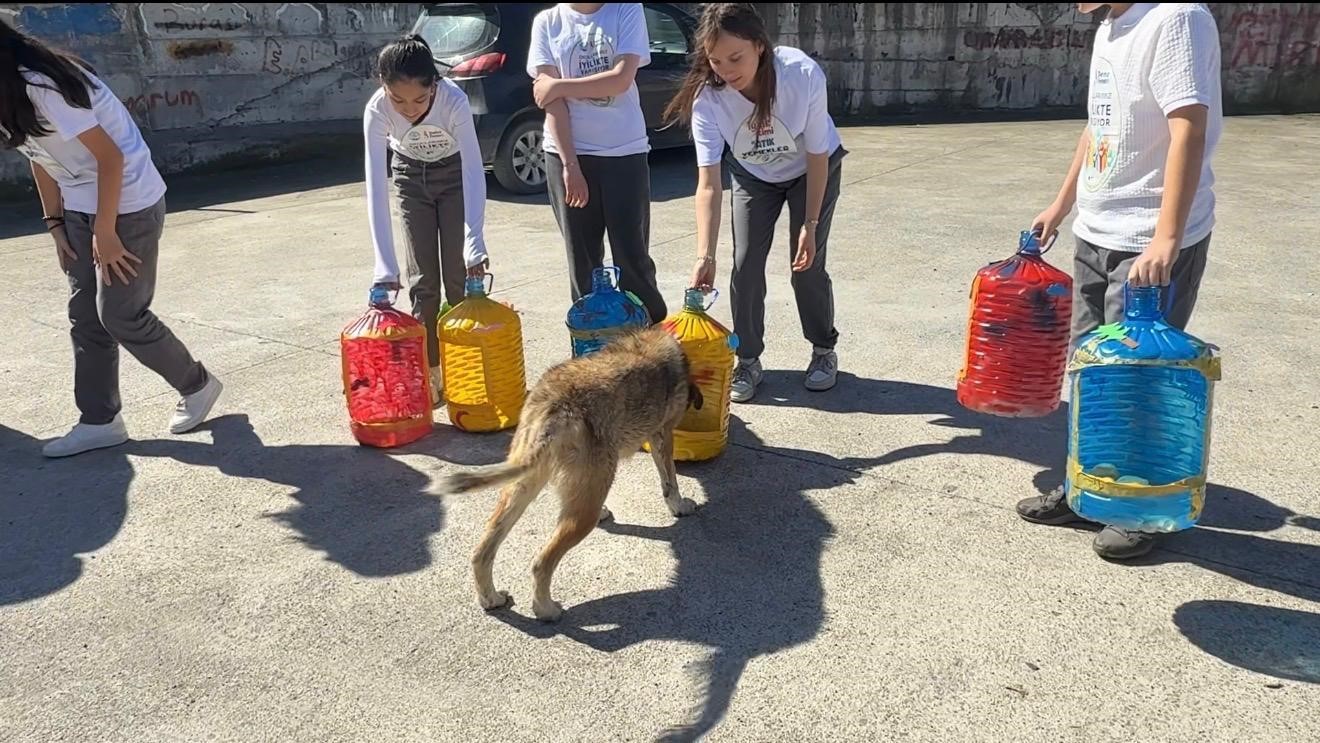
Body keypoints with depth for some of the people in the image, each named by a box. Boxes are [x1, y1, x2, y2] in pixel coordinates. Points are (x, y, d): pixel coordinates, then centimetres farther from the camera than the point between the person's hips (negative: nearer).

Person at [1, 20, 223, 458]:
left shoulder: (41, 86, -24)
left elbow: (110, 157, -23)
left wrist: (104, 232, -18)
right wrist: (55, 224, 8)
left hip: (128, 204, -9)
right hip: (80, 207, 9)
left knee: (120, 315, -4)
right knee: (85, 317, 8)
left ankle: (197, 385, 17)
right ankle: (99, 421, 16)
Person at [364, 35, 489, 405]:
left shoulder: (454, 100, -35)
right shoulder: (377, 110, -31)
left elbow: (473, 171, -35)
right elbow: (376, 187, -32)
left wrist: (474, 245, -44)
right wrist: (385, 266, -37)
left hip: (454, 172, -1)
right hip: (410, 176, 1)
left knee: (459, 276, -5)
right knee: (423, 279, -1)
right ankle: (430, 373, 9)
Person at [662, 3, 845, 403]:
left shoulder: (803, 75, -36)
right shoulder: (707, 97, -31)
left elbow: (817, 156, -23)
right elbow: (708, 184, -34)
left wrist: (810, 225, -23)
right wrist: (705, 256, -44)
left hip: (812, 170, -2)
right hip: (753, 175, 2)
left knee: (806, 264, -5)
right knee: (745, 264, -6)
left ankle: (824, 350, 18)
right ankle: (747, 359, 11)